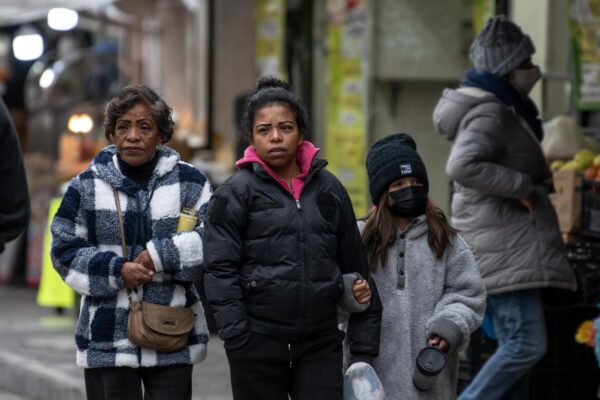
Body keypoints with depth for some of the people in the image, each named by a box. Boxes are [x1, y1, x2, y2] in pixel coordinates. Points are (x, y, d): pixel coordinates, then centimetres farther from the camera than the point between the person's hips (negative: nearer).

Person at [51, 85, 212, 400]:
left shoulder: (190, 183, 3)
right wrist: (117, 271, -11)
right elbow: (64, 251, 3)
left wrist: (161, 256, -15)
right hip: (106, 340, 1)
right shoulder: (86, 186, 5)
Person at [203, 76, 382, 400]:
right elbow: (220, 270, -5)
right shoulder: (236, 194, -1)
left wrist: (364, 346, 11)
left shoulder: (329, 189, 11)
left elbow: (354, 266, 14)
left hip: (321, 344, 3)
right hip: (258, 346, -2)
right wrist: (237, 338, -14)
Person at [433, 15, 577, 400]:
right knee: (528, 343, -14)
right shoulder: (489, 113, -15)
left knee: (516, 346, 9)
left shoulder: (500, 108, 17)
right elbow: (462, 166, -31)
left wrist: (536, 176, 13)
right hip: (504, 241, -11)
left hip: (505, 242, 11)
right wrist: (523, 186, -22)